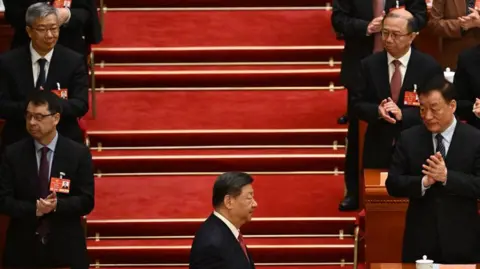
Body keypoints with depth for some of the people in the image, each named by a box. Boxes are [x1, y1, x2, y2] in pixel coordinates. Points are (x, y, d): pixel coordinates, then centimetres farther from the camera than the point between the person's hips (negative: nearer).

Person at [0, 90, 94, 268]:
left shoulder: (79, 153, -1)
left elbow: (86, 201, -3)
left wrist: (57, 205, -21)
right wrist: (34, 209, -19)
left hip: (66, 247, -1)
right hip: (23, 247, 1)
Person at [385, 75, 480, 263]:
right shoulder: (408, 139, 3)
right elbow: (393, 184, -1)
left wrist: (447, 177, -23)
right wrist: (423, 182, -19)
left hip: (461, 241, -1)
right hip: (420, 240, 1)